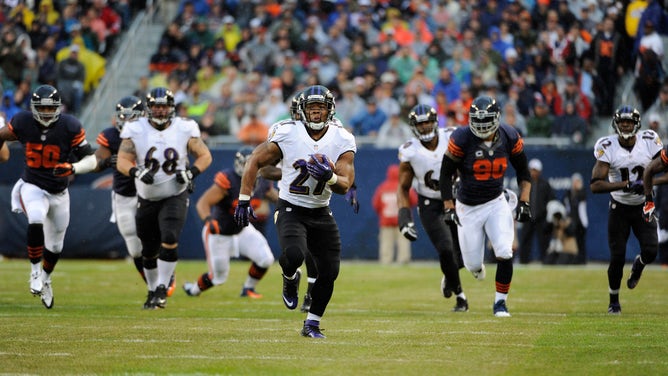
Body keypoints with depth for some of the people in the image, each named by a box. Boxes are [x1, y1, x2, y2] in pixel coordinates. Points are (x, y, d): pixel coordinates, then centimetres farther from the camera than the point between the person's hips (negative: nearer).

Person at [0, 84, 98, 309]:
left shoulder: (70, 127, -18)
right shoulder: (23, 123, -13)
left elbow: (91, 159, -16)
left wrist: (73, 168, -34)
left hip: (59, 193, 2)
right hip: (33, 187, -2)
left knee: (55, 245, 15)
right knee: (36, 223, -32)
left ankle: (45, 279, 44)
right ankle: (35, 271, -12)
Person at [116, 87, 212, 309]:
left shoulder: (184, 129, -6)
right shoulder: (135, 131, -6)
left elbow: (205, 156, 2)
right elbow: (122, 161, -9)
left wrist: (191, 172, -16)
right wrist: (137, 172, -29)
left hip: (175, 196, -2)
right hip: (147, 198, 2)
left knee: (169, 241, -22)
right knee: (149, 251, 11)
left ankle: (162, 289, -11)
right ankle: (152, 290, 33)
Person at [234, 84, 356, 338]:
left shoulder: (342, 141, -6)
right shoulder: (287, 134, -13)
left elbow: (345, 185, -10)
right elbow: (255, 162, -3)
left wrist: (329, 177, -34)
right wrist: (244, 200, -8)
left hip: (321, 213, 3)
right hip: (291, 210, -3)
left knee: (329, 271, -3)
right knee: (294, 255, -30)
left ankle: (312, 324, 18)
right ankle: (290, 279, 8)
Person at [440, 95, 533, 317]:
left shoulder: (509, 138, -9)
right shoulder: (462, 139, -18)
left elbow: (523, 171, 5)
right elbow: (446, 174, -9)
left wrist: (524, 202, -4)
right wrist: (449, 208, -13)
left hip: (496, 203, 1)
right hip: (468, 207, -1)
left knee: (504, 254, -15)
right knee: (473, 264, 4)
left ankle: (500, 302, 2)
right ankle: (476, 265, 43)